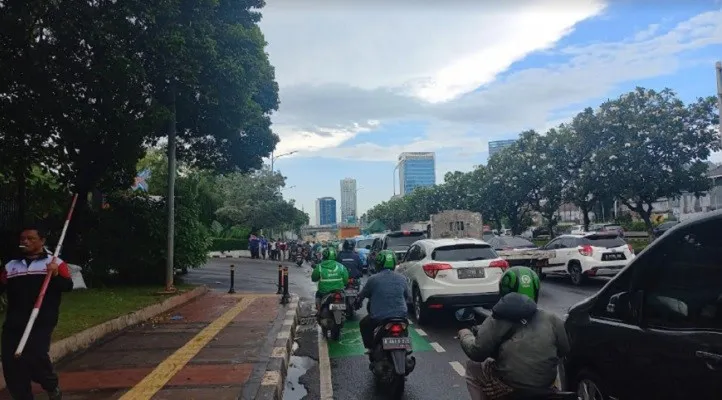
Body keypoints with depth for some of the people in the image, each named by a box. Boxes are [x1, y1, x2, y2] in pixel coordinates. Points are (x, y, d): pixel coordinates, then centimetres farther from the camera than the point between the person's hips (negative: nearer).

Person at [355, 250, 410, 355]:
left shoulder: (373, 279, -8)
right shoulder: (402, 279, 1)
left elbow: (361, 295, 5)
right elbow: (408, 297, 14)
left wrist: (357, 303, 28)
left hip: (378, 318, -3)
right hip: (401, 316, 3)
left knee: (363, 324, 26)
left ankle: (370, 348, 19)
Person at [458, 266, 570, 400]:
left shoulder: (497, 321, -10)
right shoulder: (551, 320, -1)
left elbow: (477, 353, -11)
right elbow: (564, 350, 8)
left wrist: (465, 335, 10)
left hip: (508, 389, -4)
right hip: (545, 388, 4)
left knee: (473, 367, 20)